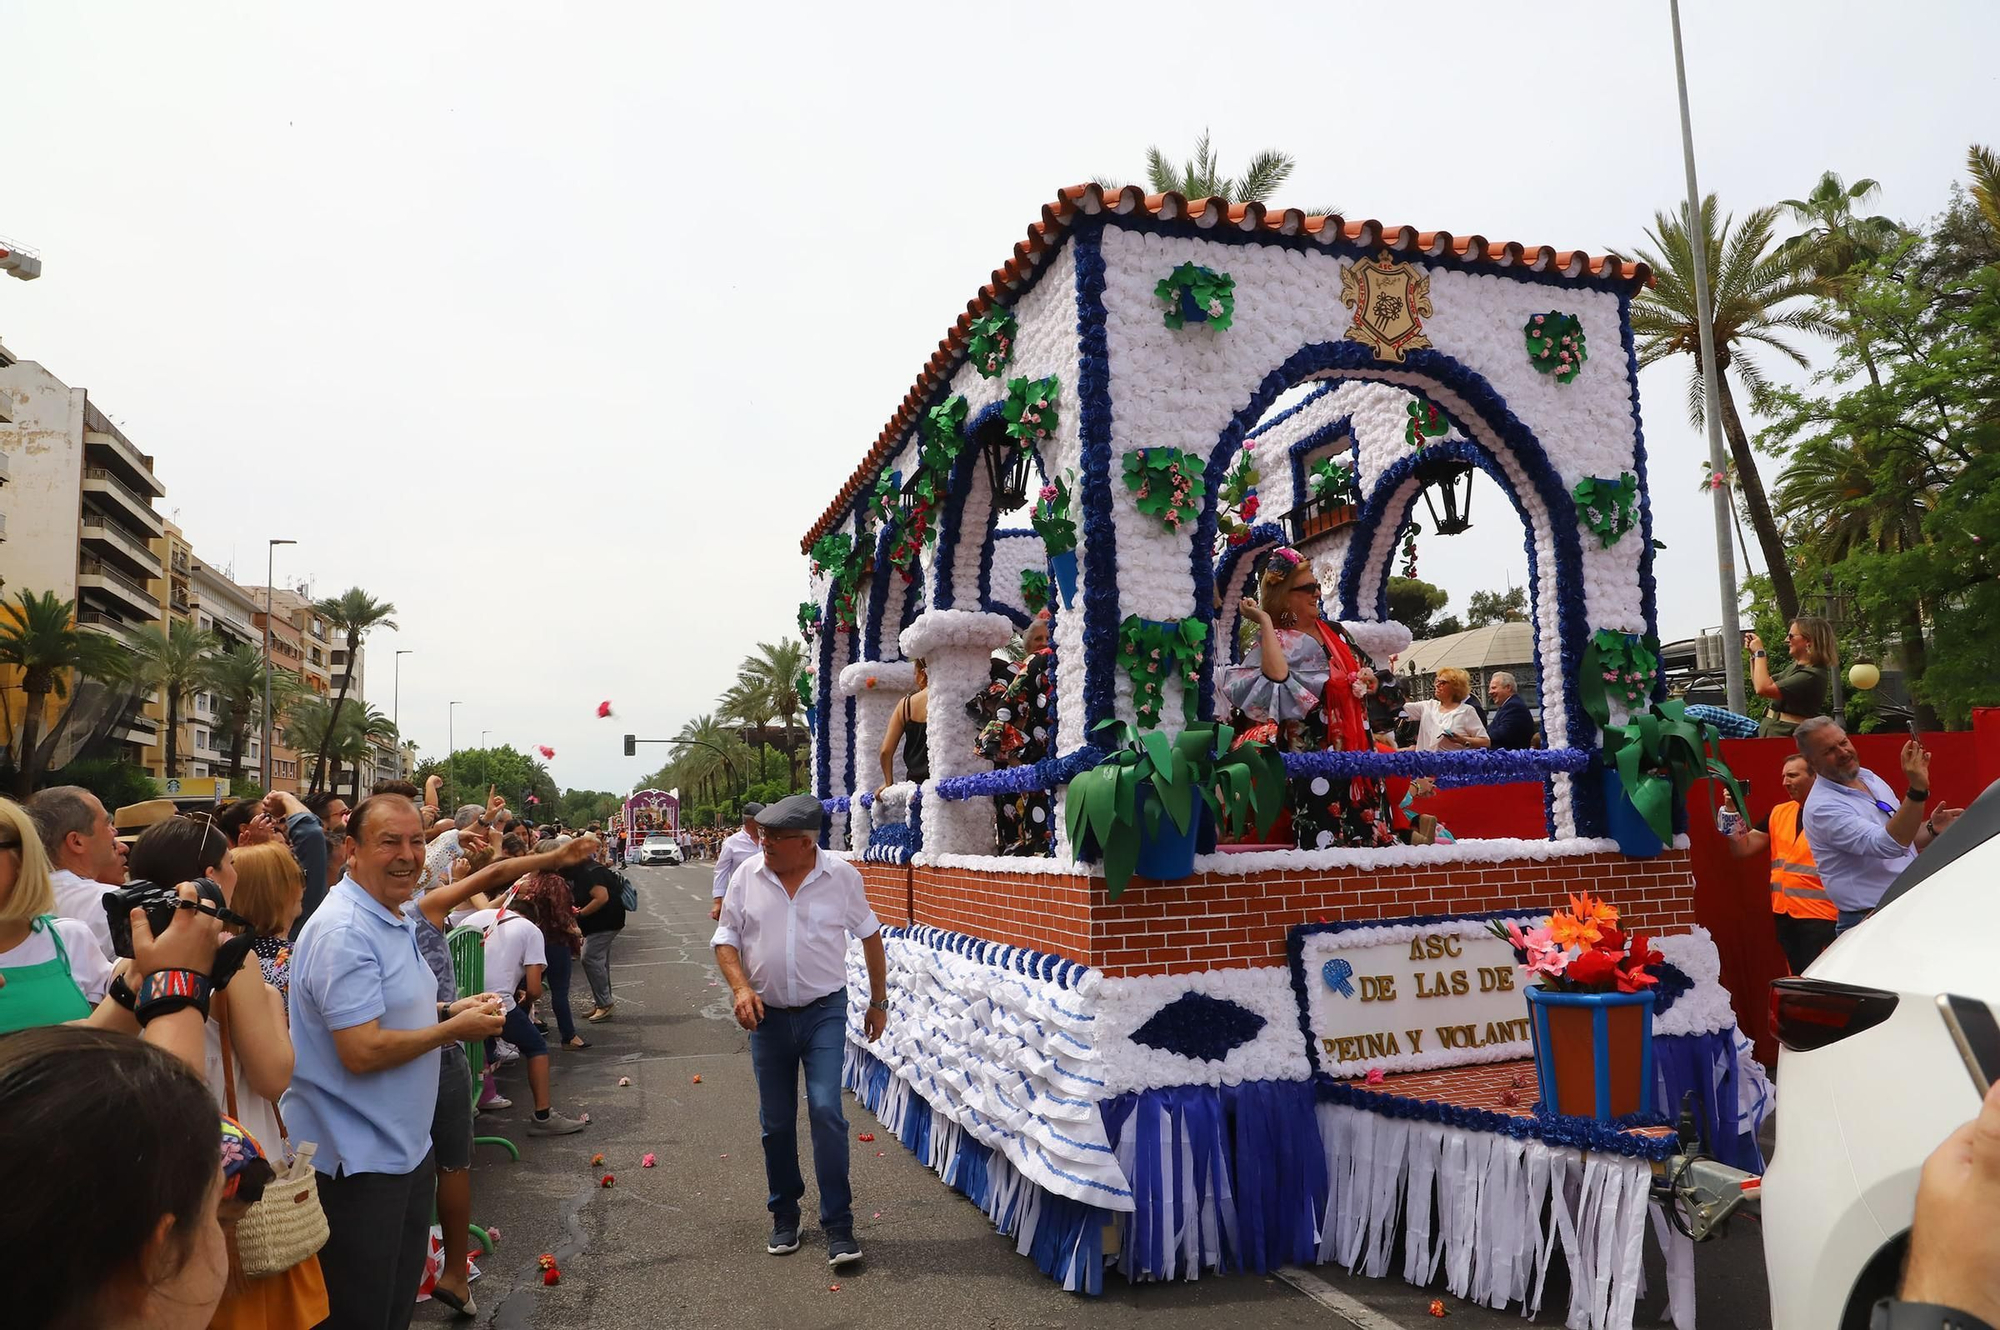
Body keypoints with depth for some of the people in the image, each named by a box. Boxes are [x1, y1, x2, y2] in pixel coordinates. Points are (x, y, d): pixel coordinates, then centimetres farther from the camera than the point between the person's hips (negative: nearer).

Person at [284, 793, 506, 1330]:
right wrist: (453, 1029, -18)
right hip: (358, 1162, -10)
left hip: (406, 1145, 10)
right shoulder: (343, 933, -24)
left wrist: (448, 1009, 5)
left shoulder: (393, 919, 9)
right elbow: (362, 1051, -28)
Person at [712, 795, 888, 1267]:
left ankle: (838, 1226, -1)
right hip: (768, 1015, 2)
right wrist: (741, 987, -14)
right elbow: (726, 939, 4)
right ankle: (784, 1217, 30)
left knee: (826, 1110, -13)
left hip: (824, 1012, -2)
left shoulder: (842, 877, -8)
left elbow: (869, 935, 5)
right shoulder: (748, 876, -5)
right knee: (776, 1122, 11)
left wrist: (879, 1001, 9)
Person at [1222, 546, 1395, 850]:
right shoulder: (1277, 640, -6)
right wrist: (1265, 621, -20)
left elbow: (1357, 675, 27)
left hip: (1356, 746, 7)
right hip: (1313, 752, -7)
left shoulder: (1334, 631, 13)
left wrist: (1366, 680, 4)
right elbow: (1277, 676, -29)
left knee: (1368, 827, 9)